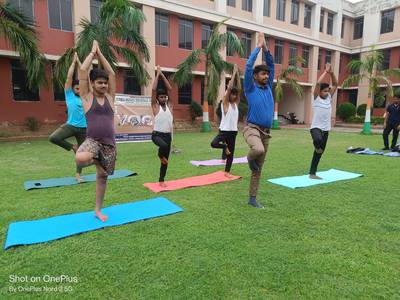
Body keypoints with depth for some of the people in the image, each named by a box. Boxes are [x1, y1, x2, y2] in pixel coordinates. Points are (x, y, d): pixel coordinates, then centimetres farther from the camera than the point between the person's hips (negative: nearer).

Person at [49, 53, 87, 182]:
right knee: (52, 137, -23)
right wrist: (73, 62, 5)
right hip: (71, 125, -2)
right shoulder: (69, 94, 4)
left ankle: (78, 174, 19)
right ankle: (71, 146, 2)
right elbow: (69, 77, 0)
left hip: (83, 128, 2)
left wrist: (79, 62, 10)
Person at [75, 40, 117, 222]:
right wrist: (92, 52, 7)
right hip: (92, 141, -3)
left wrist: (100, 53, 10)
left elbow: (111, 73, 6)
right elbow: (83, 70, -4)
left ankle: (98, 210, 28)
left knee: (102, 176, 10)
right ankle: (94, 159, 4)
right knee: (80, 159, -35)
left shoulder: (110, 97, 10)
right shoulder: (87, 97, 2)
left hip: (109, 143, 3)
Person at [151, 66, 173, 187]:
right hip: (157, 134, -4)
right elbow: (154, 89, -9)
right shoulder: (155, 106, -1)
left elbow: (170, 89, 4)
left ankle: (161, 180, 22)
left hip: (168, 135, 4)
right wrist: (157, 74, -3)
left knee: (166, 159, 8)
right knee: (163, 145, -37)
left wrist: (163, 75, 5)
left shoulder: (169, 105, 8)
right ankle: (160, 156, -1)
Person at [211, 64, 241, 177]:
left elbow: (239, 89, 2)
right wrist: (234, 73, -9)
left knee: (231, 152, 9)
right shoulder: (225, 103, -6)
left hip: (233, 131, 5)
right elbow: (229, 87, -13)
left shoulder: (236, 103, 9)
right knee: (213, 143, -29)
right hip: (224, 130, -5)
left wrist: (238, 74, 0)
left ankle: (227, 171, 24)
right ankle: (224, 146, 4)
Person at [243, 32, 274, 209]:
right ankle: (250, 158, -1)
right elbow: (248, 66, -8)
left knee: (258, 169, 8)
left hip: (266, 132, 6)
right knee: (258, 150, -38)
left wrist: (265, 48, 9)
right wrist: (258, 47, 0)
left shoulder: (268, 87, 14)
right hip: (252, 128, -6)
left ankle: (252, 198, 18)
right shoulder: (251, 88, -1)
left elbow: (271, 65, 15)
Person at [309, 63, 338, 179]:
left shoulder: (329, 98, 11)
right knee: (318, 139, -40)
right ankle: (317, 147, -3)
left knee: (319, 153, 8)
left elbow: (335, 84, 11)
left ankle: (312, 173, 16)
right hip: (316, 127, -6)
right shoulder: (316, 98, -4)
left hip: (326, 129, 6)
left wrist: (331, 73, -1)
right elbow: (318, 83, -16)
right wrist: (326, 71, -9)